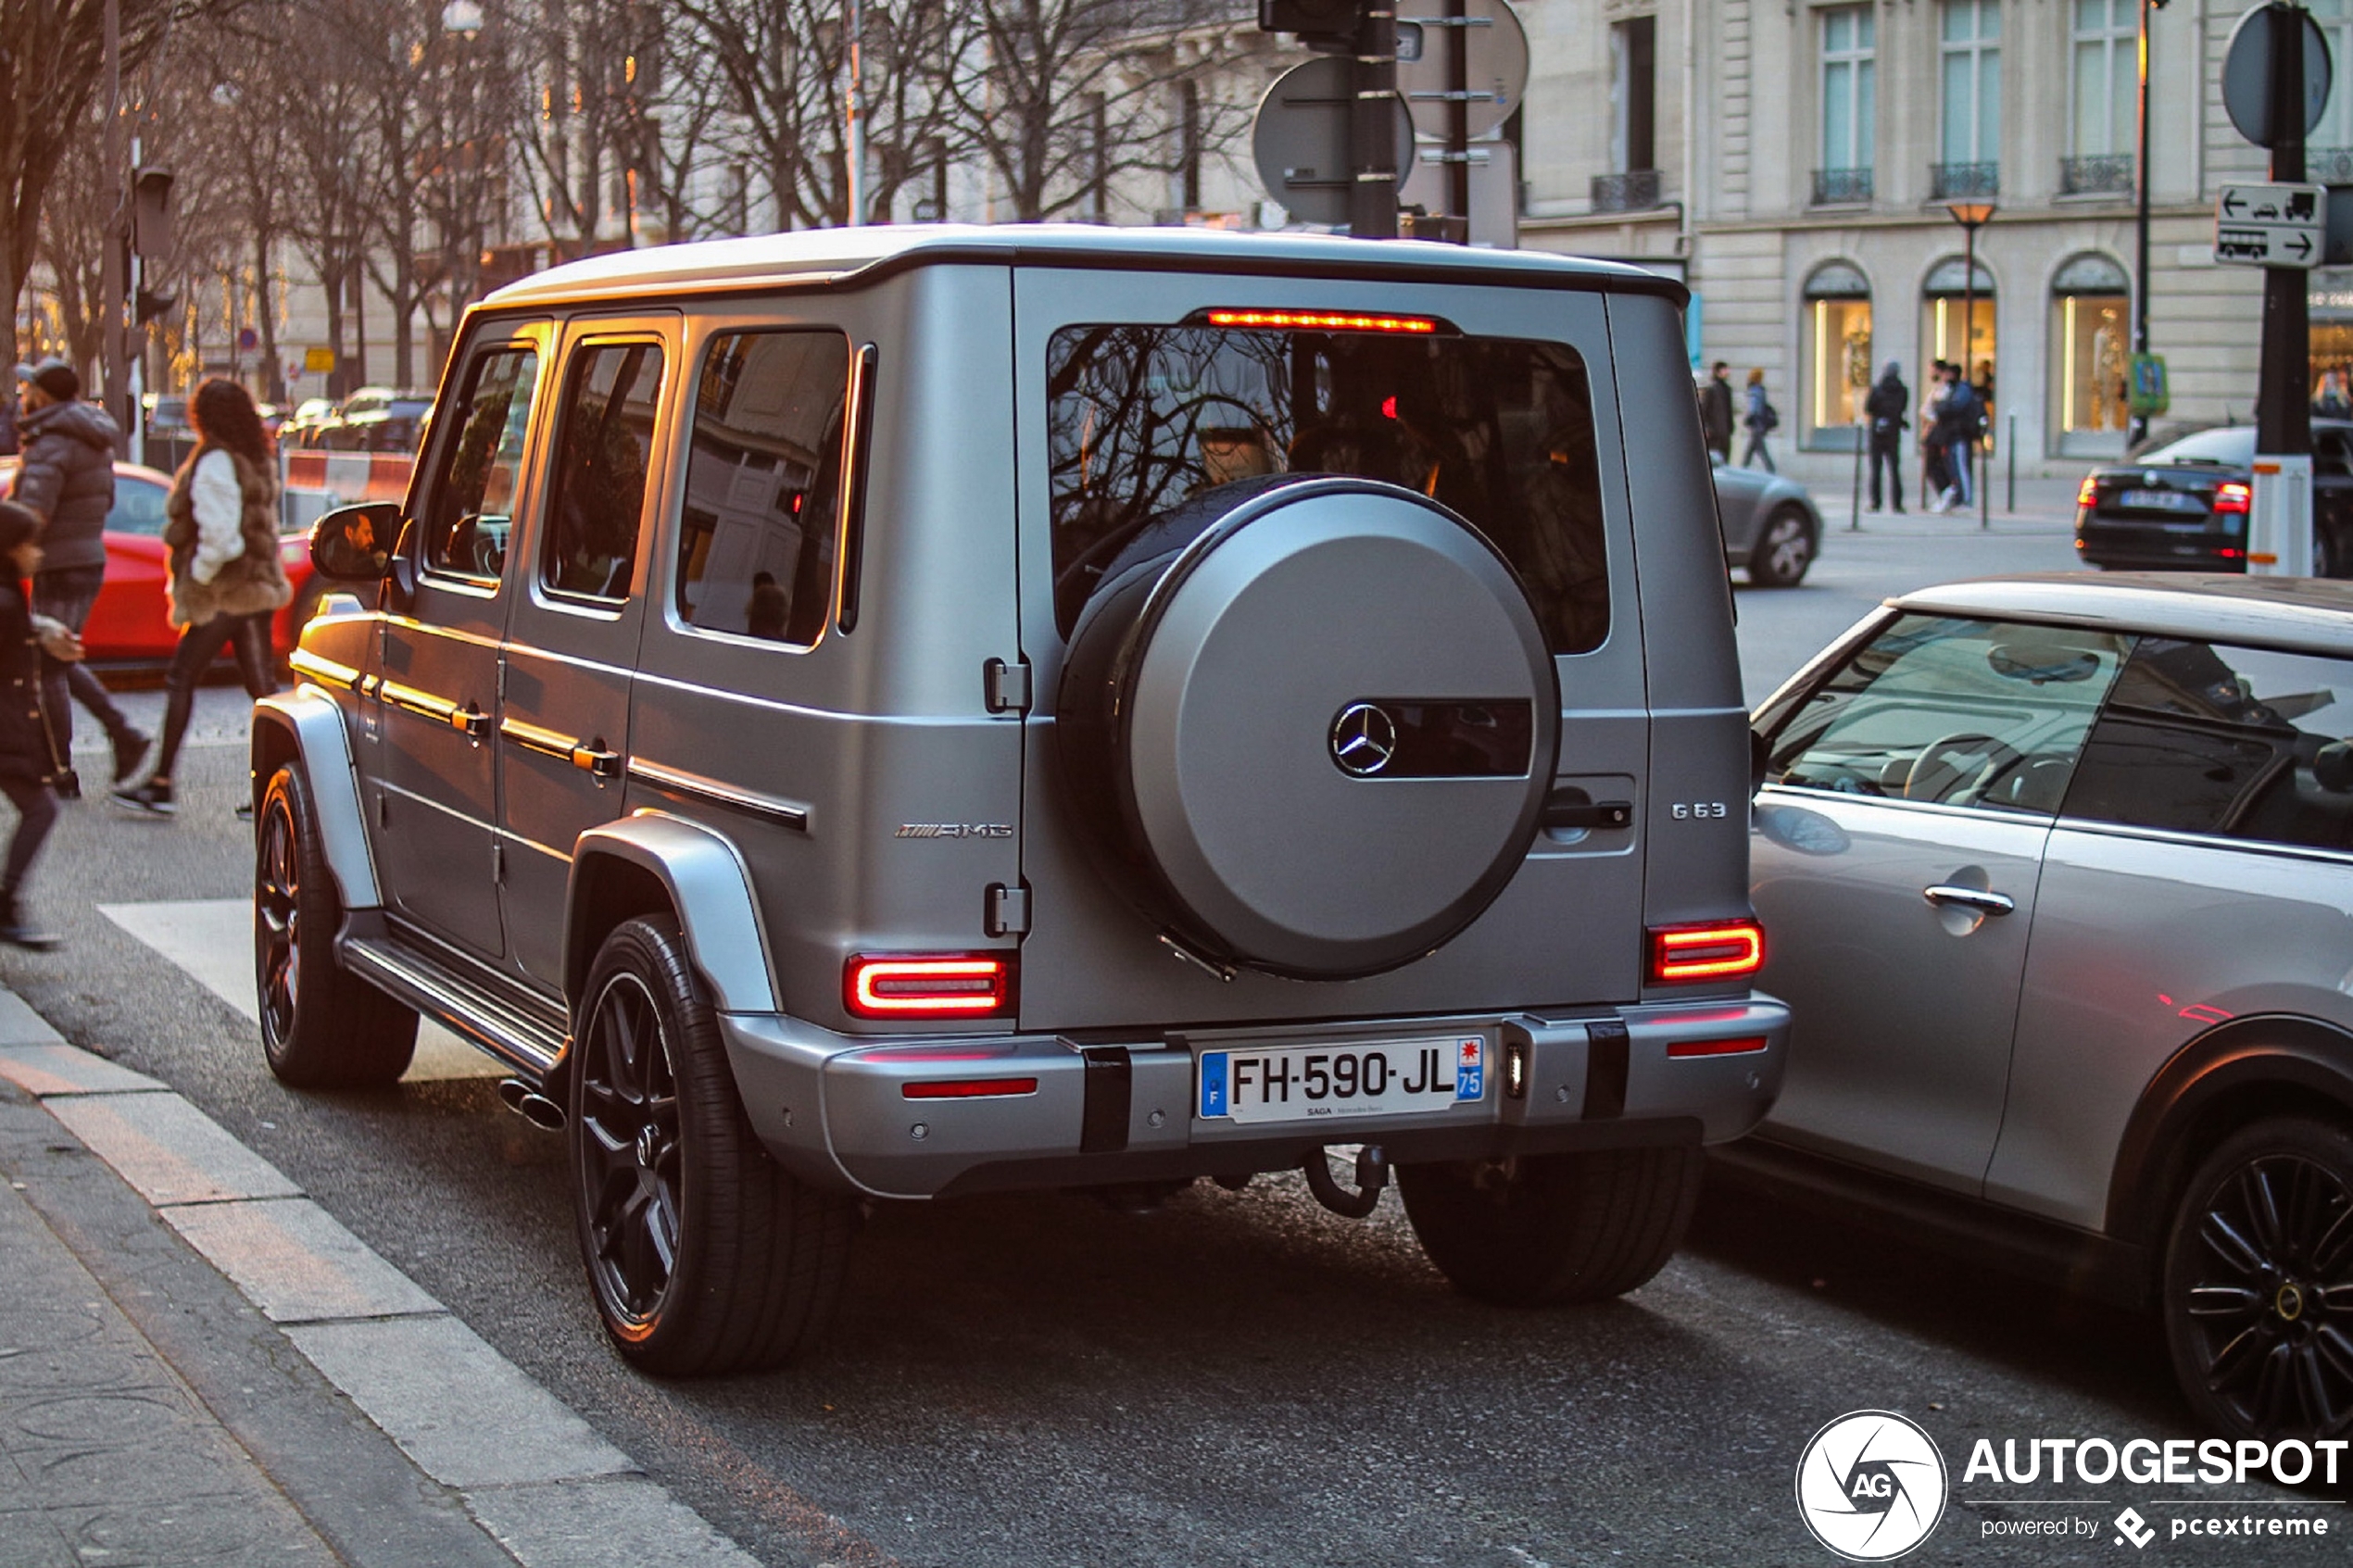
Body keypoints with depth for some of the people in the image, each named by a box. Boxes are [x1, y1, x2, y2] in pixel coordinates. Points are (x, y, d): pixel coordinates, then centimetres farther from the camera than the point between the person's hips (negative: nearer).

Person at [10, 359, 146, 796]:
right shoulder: (95, 442, 12)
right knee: (60, 662, 20)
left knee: (48, 670, -1)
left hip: (60, 568, -9)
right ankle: (123, 735, 12)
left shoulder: (51, 445, -18)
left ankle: (60, 773, 2)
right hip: (90, 560, 9)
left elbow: (32, 517, -28)